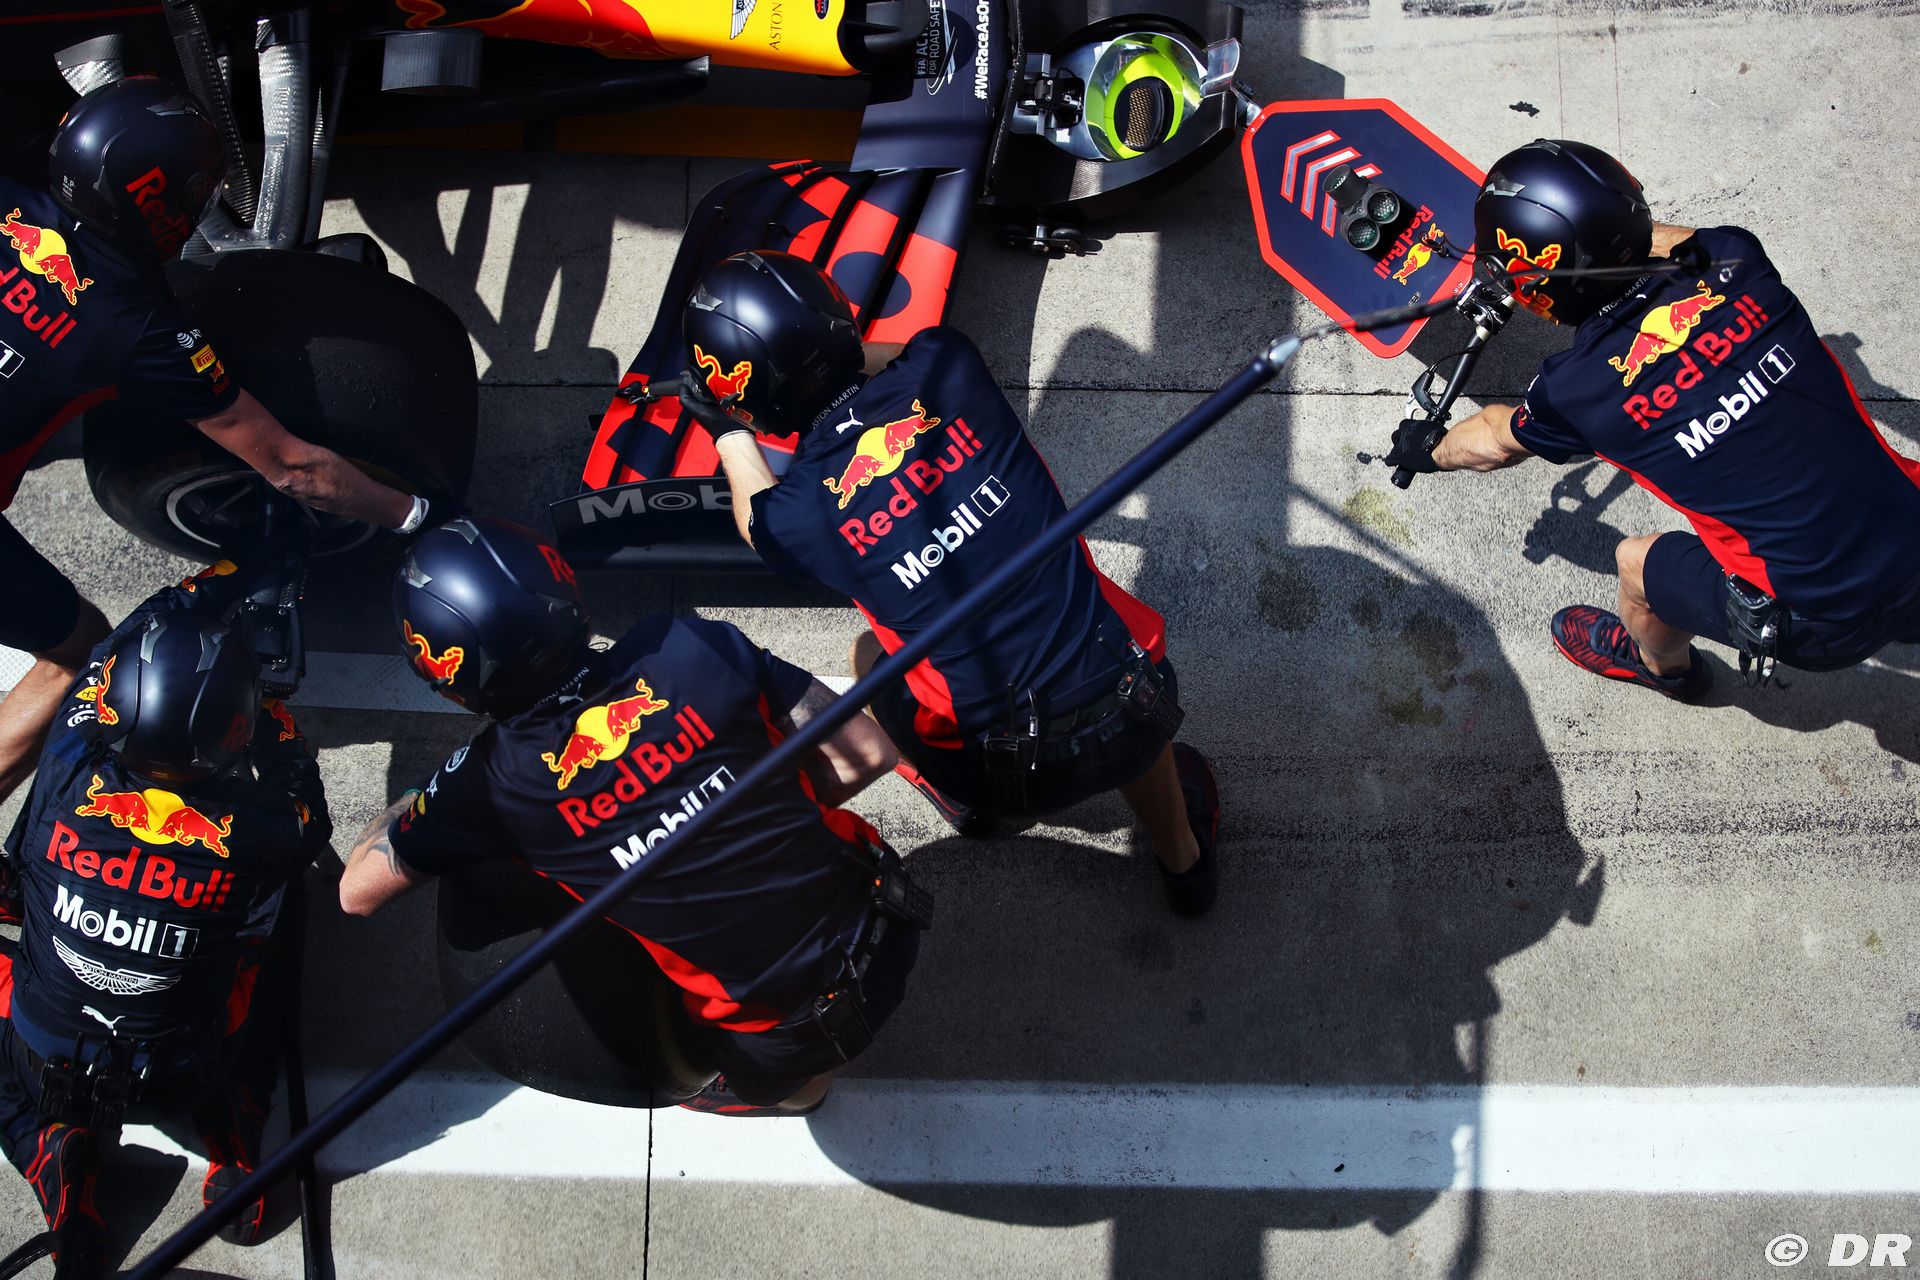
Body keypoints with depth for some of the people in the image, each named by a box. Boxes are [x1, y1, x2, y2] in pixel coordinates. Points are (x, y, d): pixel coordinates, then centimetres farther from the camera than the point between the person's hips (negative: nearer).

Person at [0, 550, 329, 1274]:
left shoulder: (69, 778, -23)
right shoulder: (261, 834, -26)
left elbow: (128, 635, -5)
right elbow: (307, 815, 2)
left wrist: (230, 575, 8)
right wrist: (278, 722, 9)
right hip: (182, 1085, 0)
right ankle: (234, 1145, 13)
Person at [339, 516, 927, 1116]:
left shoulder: (492, 780, -12)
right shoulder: (686, 646, -8)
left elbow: (358, 891, 4)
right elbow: (868, 753, -2)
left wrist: (414, 801, 23)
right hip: (891, 937, 4)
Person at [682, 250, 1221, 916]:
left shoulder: (794, 518, -13)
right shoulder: (948, 368, -10)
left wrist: (729, 433, 31)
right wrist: (828, 349, 29)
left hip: (1011, 778, -1)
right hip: (1140, 714, 2)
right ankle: (1184, 861, 57)